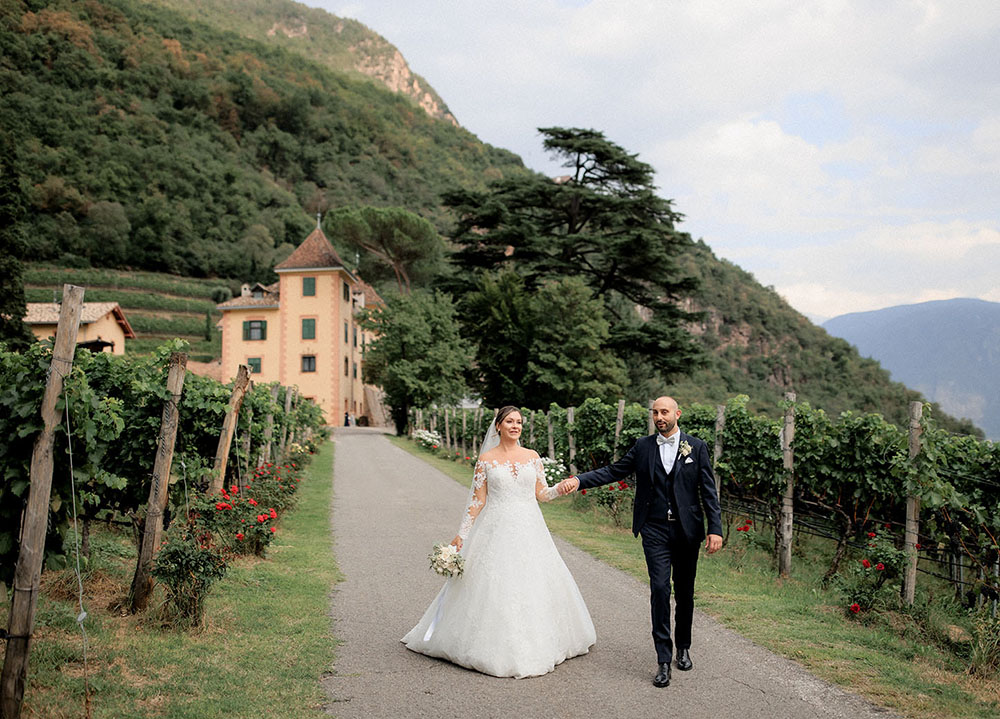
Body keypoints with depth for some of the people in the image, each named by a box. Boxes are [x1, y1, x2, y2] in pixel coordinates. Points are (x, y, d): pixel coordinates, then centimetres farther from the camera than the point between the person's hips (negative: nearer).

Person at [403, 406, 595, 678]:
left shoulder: (532, 457, 7)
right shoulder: (486, 459, 0)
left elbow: (541, 494, 10)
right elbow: (477, 501, 1)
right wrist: (461, 534, -2)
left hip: (529, 531, 3)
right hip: (497, 531, -2)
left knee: (534, 586, 5)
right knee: (494, 589, -3)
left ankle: (536, 644, 21)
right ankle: (496, 648, 11)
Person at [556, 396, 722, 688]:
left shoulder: (696, 447, 2)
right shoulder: (643, 446, 5)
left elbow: (708, 490, 1)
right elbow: (613, 471, 5)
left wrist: (715, 529, -6)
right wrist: (578, 480, -8)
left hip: (687, 530, 0)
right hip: (655, 530, 0)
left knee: (684, 593, 11)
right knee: (660, 589, -10)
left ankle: (683, 647, 32)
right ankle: (663, 659, -4)